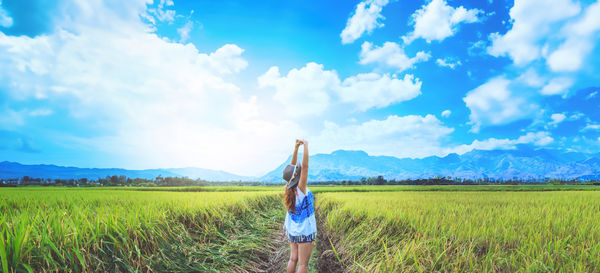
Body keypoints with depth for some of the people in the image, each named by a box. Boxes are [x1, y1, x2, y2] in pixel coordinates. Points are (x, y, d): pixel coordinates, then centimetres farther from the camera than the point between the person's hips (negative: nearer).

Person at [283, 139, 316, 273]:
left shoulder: (289, 189, -6)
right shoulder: (301, 189, -23)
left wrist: (296, 147, -7)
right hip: (305, 231, -7)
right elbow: (305, 166, -29)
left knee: (293, 259, 17)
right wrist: (306, 146, -23)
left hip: (292, 230, 7)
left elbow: (293, 166, -2)